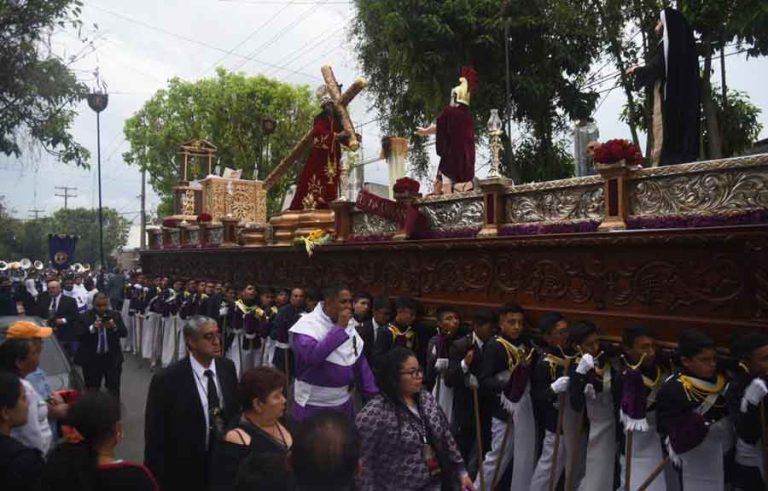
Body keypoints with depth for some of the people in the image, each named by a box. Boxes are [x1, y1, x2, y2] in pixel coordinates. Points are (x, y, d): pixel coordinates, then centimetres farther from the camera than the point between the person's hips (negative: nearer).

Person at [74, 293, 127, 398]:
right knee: (92, 389, 11)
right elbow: (79, 337, -13)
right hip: (91, 359, -1)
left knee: (114, 389, 7)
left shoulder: (115, 315, 1)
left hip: (112, 358, 1)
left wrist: (114, 327, -26)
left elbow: (124, 333, -7)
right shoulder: (85, 317, -4)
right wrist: (92, 328, -27)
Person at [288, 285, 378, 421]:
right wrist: (339, 328, -25)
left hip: (343, 402, 6)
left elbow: (360, 362, 10)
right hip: (312, 404, -6)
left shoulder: (348, 327, 5)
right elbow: (311, 355, -31)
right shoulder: (307, 324, -15)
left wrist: (373, 395, 3)